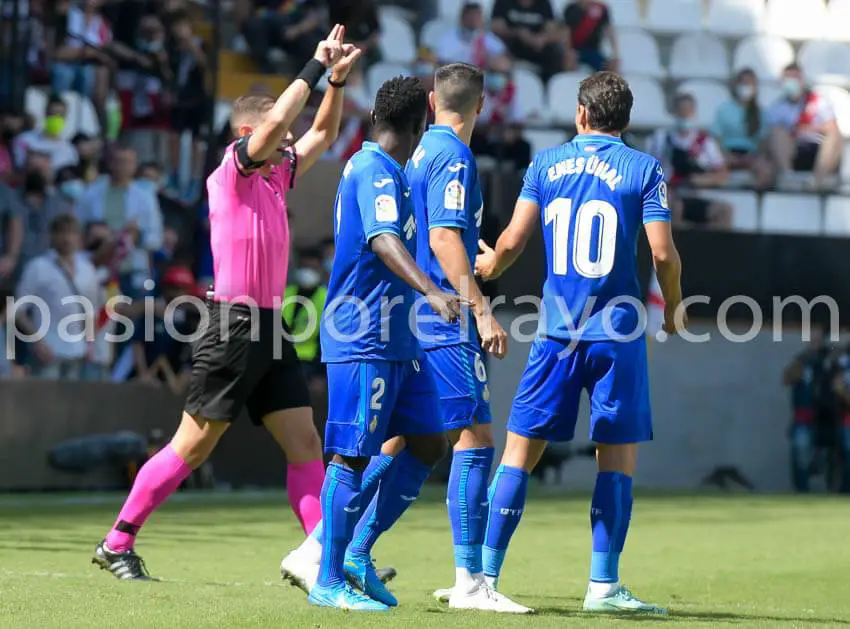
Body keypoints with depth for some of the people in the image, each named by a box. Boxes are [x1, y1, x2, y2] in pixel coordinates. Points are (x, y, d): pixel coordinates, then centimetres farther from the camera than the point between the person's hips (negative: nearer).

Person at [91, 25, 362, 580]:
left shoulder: (275, 177, 15)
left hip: (269, 329, 8)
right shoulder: (234, 170, -6)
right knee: (192, 449, -4)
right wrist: (316, 67, -15)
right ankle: (117, 544, 6)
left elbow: (321, 135, 26)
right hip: (235, 323, -8)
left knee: (305, 444, 0)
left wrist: (338, 80, 12)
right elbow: (275, 119, -21)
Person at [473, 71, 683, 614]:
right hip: (618, 331, -2)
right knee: (618, 453, 3)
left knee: (521, 449, 6)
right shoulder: (645, 169, 0)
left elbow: (512, 243, 4)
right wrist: (674, 306, 11)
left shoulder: (546, 163, 7)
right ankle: (604, 584, -1)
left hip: (556, 330, 2)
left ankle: (485, 575, 4)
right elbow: (663, 252, -7)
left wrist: (488, 267, 26)